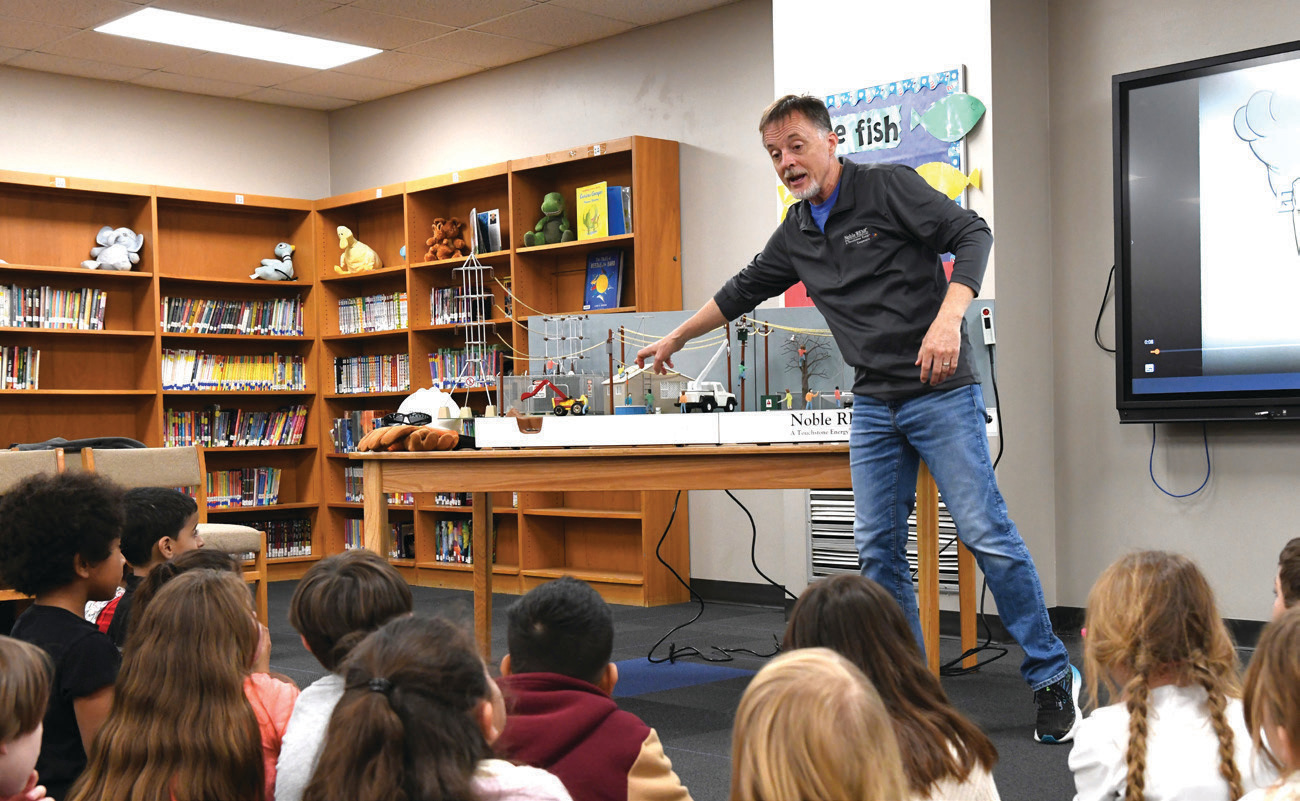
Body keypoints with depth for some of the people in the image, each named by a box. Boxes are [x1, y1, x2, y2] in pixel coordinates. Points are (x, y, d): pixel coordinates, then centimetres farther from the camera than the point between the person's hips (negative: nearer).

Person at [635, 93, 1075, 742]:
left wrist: (948, 317, -27)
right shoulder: (796, 233, 14)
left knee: (986, 535, -8)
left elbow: (972, 235, -12)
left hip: (940, 394, -6)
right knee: (878, 548, 3)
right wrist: (674, 339, 33)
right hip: (874, 406, 7)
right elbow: (744, 291, 27)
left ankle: (1052, 678, 4)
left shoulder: (888, 186, -6)